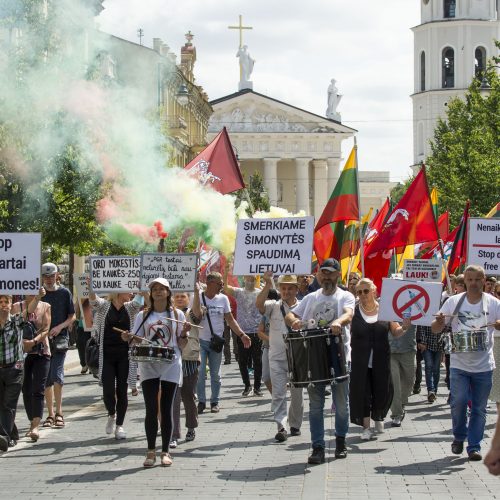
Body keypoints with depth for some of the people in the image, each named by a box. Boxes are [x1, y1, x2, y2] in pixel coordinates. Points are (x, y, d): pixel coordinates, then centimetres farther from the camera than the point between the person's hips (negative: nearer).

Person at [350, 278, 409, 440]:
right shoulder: (353, 311, -2)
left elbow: (395, 332, 9)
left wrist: (404, 328, -12)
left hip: (381, 360, 1)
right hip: (360, 361, -1)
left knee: (382, 391, 5)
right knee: (362, 392, -1)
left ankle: (378, 417, 36)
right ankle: (366, 427, 12)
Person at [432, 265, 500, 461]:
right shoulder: (454, 302, 0)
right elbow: (435, 329, 1)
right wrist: (439, 322, -22)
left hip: (483, 365, 0)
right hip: (459, 363, 0)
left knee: (479, 408, 5)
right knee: (458, 402, -10)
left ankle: (474, 446, 15)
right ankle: (459, 436, 16)